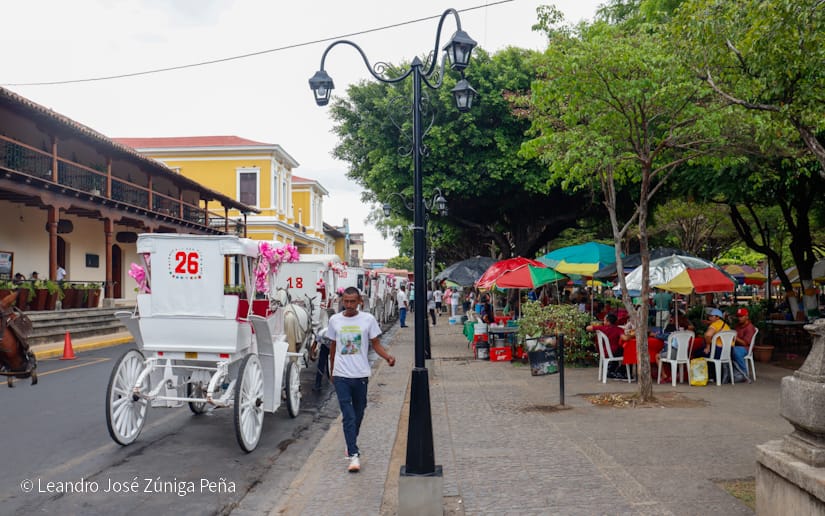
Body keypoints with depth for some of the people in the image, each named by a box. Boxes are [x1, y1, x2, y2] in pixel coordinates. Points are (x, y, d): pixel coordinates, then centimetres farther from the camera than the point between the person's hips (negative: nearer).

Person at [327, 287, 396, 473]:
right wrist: (332, 371, 18)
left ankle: (351, 443, 36)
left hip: (361, 374, 0)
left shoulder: (368, 319, -1)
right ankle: (354, 455, -8)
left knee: (358, 413, 13)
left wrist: (388, 357, -17)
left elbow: (376, 344, 2)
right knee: (348, 416, -7)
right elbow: (333, 347, 14)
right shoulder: (335, 320, 4)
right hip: (341, 375, 0)